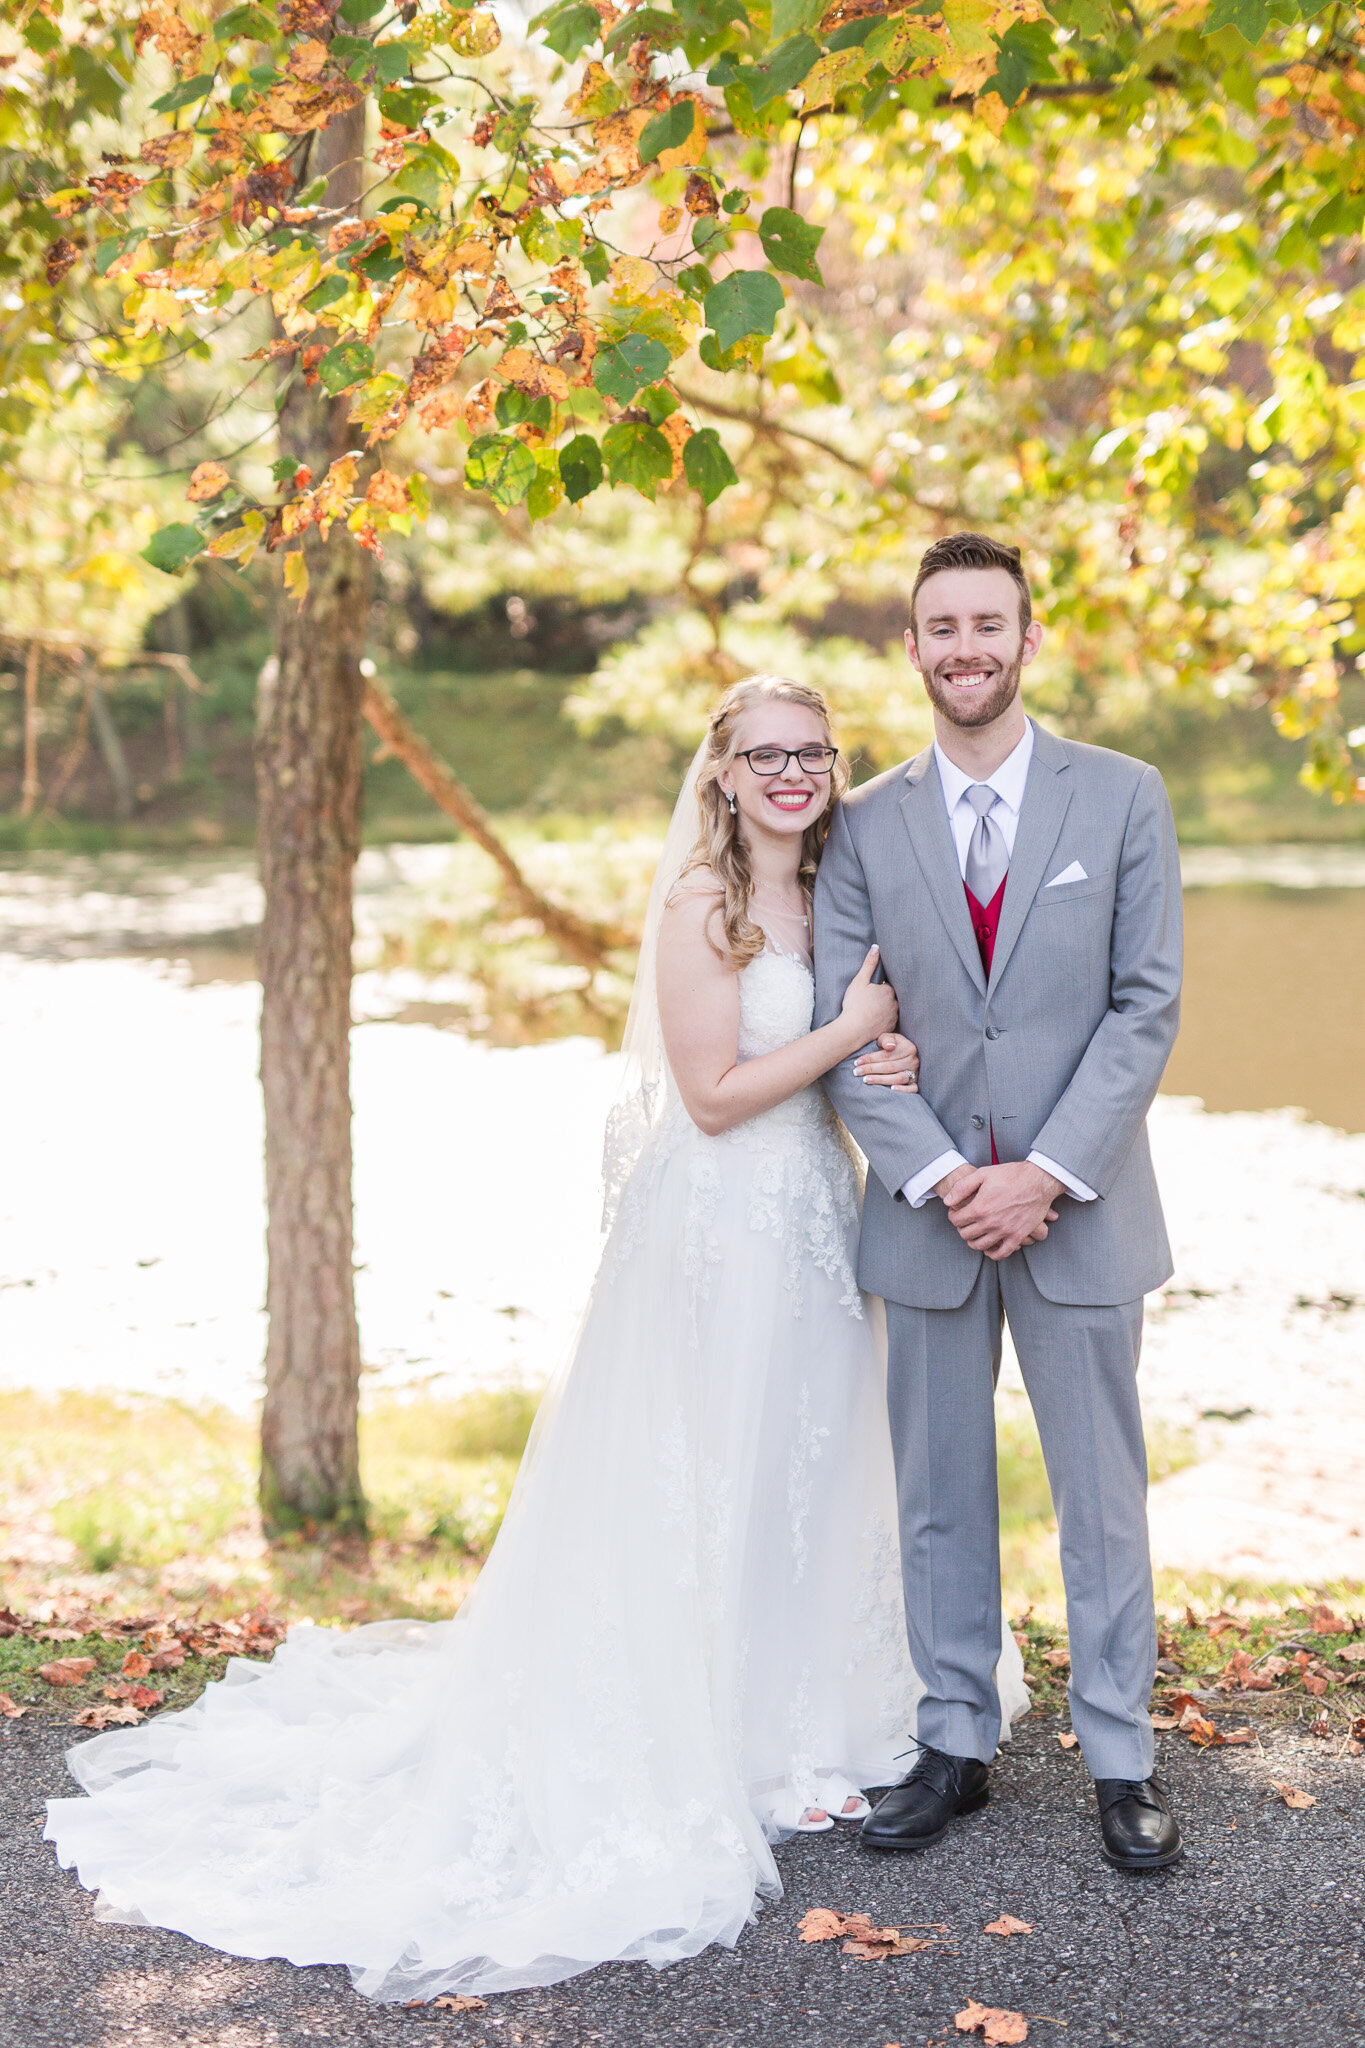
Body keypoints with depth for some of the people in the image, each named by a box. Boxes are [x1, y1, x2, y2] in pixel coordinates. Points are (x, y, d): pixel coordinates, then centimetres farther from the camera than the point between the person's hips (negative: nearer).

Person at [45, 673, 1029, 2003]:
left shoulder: (827, 896, 8)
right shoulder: (700, 906, -16)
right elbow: (713, 1096, -18)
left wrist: (885, 1065, -6)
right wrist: (851, 1032, -15)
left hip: (816, 1216, 8)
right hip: (719, 1226, -8)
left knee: (814, 1467, 17)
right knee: (717, 1481, 4)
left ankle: (807, 1718, 34)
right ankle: (730, 1748, 19)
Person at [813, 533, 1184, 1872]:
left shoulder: (1122, 798, 0)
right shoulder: (864, 825, 3)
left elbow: (1147, 1004, -5)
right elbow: (838, 1031, -1)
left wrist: (1050, 1172, -14)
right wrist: (939, 1176, -13)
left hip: (1079, 1204, -1)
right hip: (928, 1209, 2)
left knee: (1102, 1493, 7)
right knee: (938, 1496, 10)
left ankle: (1119, 1759, 20)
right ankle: (954, 1745, 24)